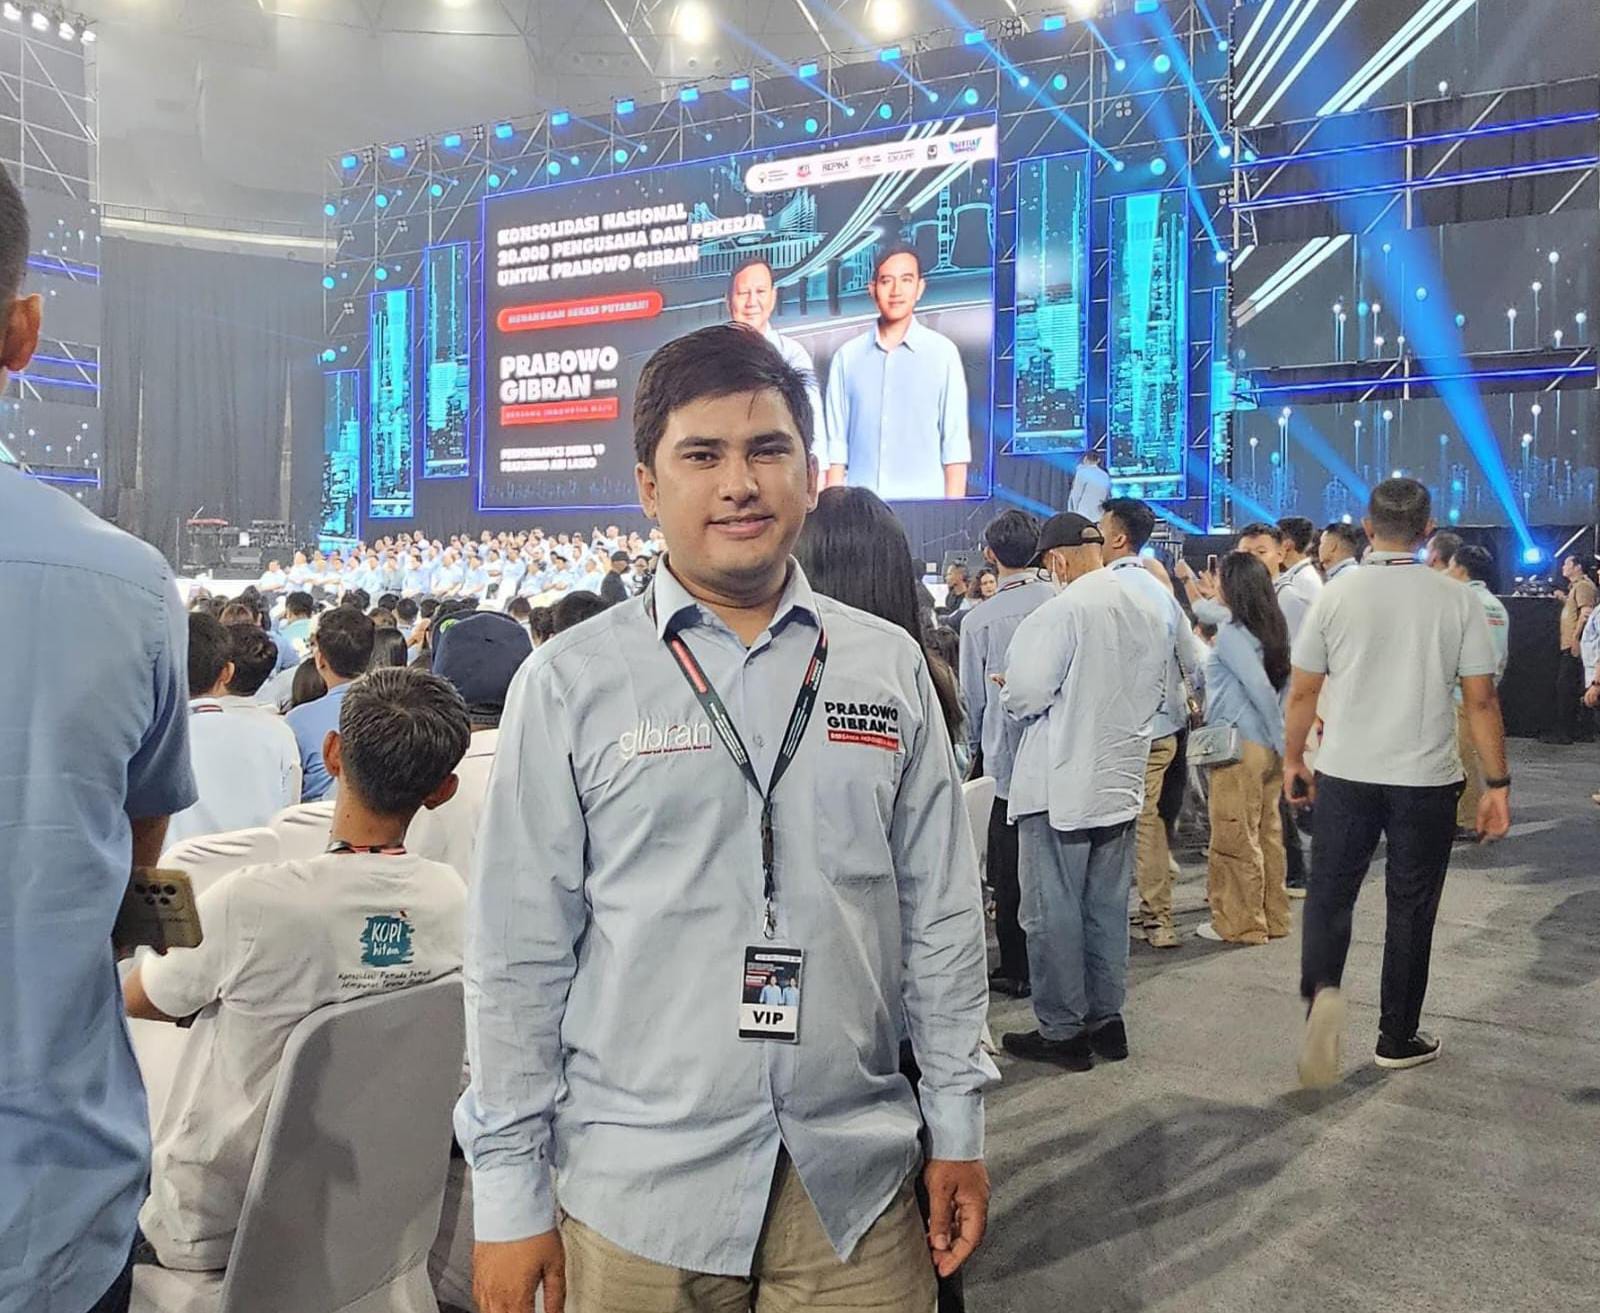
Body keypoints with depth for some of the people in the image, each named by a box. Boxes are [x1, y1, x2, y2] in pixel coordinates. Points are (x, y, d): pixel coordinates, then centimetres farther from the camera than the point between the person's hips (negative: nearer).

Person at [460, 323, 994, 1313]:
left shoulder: (891, 667, 0)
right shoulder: (570, 684, -6)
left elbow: (942, 915, 5)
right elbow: (517, 954, -5)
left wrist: (957, 1126, 6)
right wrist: (510, 1193, -3)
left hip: (855, 1184, 2)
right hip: (638, 1192, -1)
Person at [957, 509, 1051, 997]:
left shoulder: (980, 620, -8)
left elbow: (973, 699, 2)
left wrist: (974, 751, 18)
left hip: (1009, 760, -2)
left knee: (1010, 873, 8)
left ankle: (1017, 970, 16)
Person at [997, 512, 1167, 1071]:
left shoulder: (1060, 612, -18)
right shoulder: (1150, 614, 6)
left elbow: (1025, 696, -19)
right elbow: (1155, 694, 15)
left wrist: (1008, 691, 2)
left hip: (1061, 784, -7)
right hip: (1121, 781, 8)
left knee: (1053, 913, 3)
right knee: (1108, 907, 16)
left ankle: (1062, 1031, 11)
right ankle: (1107, 1019, 25)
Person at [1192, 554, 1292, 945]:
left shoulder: (1231, 634, -16)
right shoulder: (1268, 626, 7)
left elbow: (1261, 688, -22)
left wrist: (1282, 741, -17)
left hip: (1240, 746, -9)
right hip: (1267, 746, 9)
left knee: (1235, 837, 1)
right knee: (1267, 832, 15)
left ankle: (1241, 923, 9)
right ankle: (1273, 918, 24)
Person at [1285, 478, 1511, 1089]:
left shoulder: (1337, 597, -4)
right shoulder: (1456, 600, -4)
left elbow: (1302, 693, 0)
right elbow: (1481, 701, -4)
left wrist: (1293, 759, 14)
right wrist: (1497, 783, 4)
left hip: (1346, 775, 0)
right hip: (1427, 780, 0)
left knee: (1329, 895, 10)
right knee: (1410, 910, 12)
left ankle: (1322, 991, -15)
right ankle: (1398, 1037, 22)